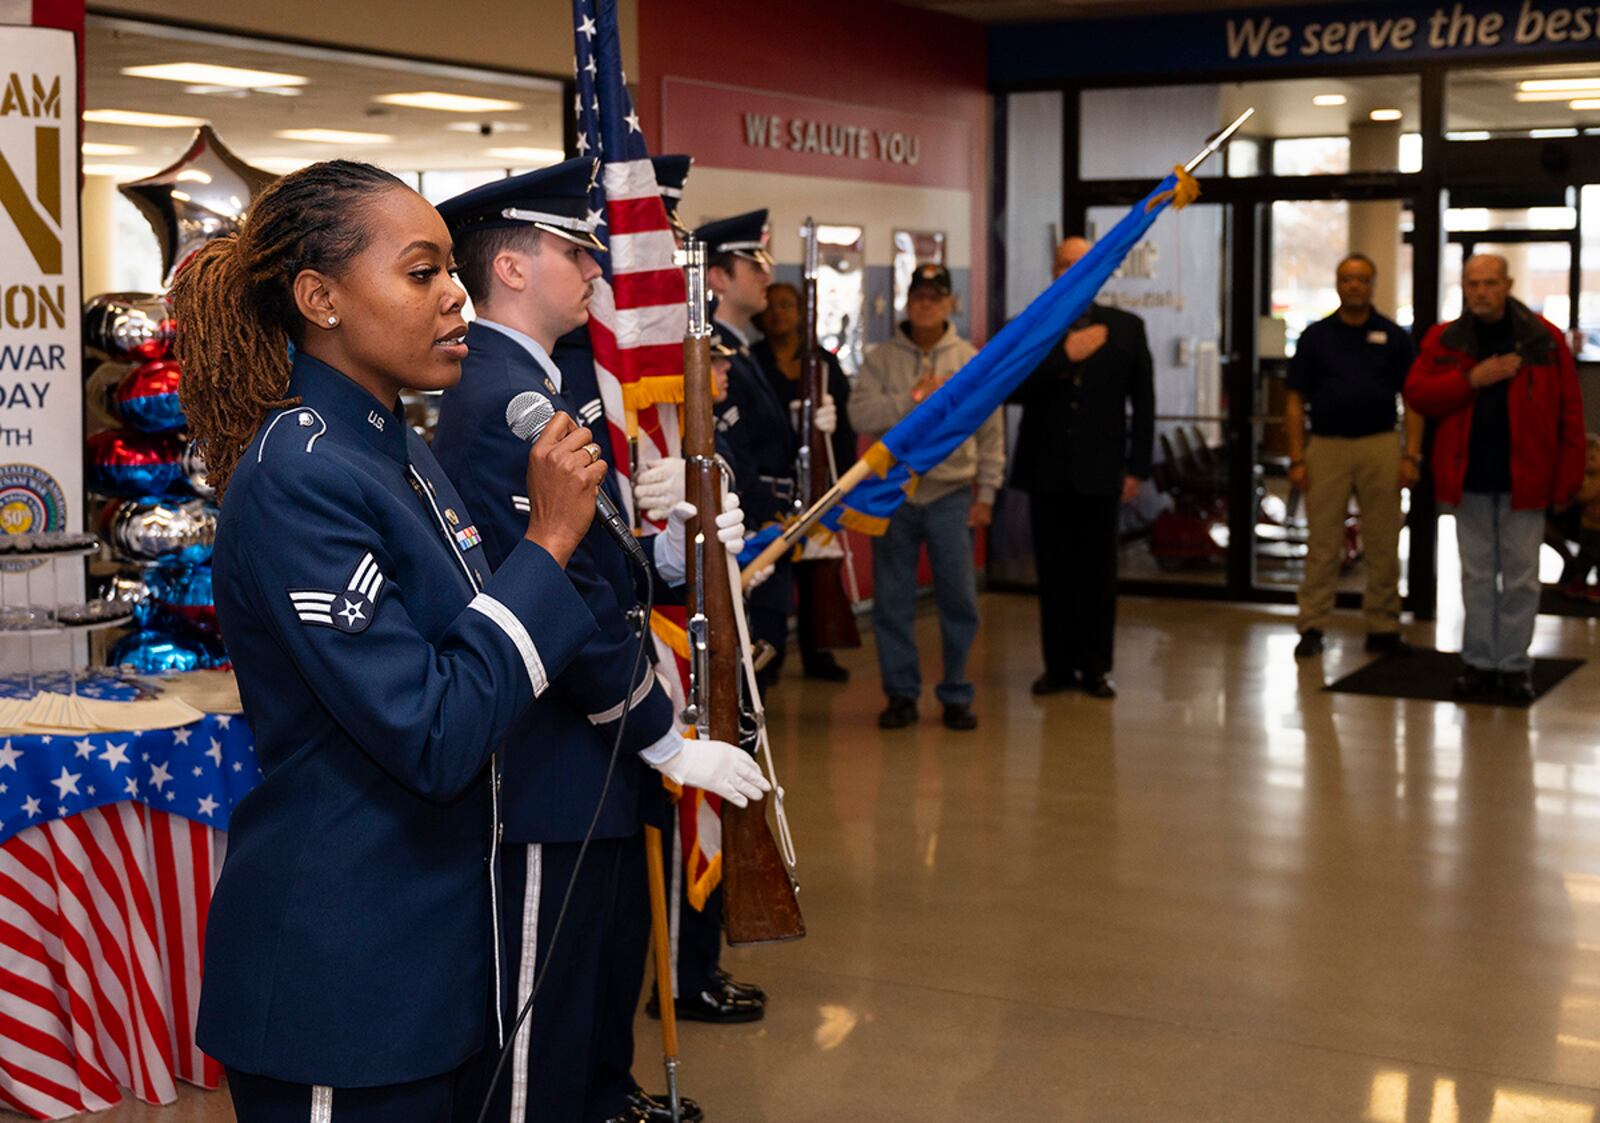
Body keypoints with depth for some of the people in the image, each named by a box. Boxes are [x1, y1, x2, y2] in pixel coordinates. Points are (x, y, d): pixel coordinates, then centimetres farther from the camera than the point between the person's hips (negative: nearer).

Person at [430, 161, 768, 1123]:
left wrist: (673, 549, -4)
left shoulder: (533, 383, 13)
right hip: (555, 776, -11)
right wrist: (670, 743, -19)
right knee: (549, 1014, 2)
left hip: (593, 759, 11)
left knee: (613, 962, 26)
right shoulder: (506, 400, -21)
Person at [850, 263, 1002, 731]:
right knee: (893, 600, 5)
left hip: (951, 495, 0)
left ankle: (956, 695, 14)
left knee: (959, 599, 1)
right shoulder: (881, 358, 3)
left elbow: (991, 433, 7)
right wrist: (913, 398, -15)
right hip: (893, 494, 0)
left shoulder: (972, 361, 4)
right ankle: (901, 694, 17)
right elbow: (861, 415, -9)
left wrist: (985, 494, 4)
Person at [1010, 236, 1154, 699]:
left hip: (1101, 472, -1)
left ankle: (1095, 667, 11)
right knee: (1053, 571, 5)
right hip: (1047, 471, 1)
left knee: (1098, 572, 3)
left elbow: (1142, 401, 6)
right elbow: (1013, 388, -9)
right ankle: (1059, 665, 12)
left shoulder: (1126, 328, 6)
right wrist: (1064, 356, -20)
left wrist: (1137, 468, 1)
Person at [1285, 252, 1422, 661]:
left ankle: (1383, 628, 13)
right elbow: (1296, 400, 5)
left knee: (1383, 545, 4)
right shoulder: (1315, 336, 6)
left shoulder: (1393, 336, 6)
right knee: (1322, 544, 1)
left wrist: (1411, 455, -4)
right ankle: (1312, 627, 6)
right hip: (1326, 447, 0)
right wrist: (1297, 459, -2)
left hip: (1380, 447, 0)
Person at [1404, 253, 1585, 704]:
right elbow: (1416, 394, -4)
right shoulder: (1444, 340, 4)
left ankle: (1514, 665, 12)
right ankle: (1478, 663, 17)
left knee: (1521, 577, 3)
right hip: (1469, 480, 2)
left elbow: (1569, 413, -1)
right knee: (1477, 574, 9)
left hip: (1523, 479, -1)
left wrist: (1567, 479, -5)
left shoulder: (1543, 338, -1)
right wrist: (1472, 379, -16)